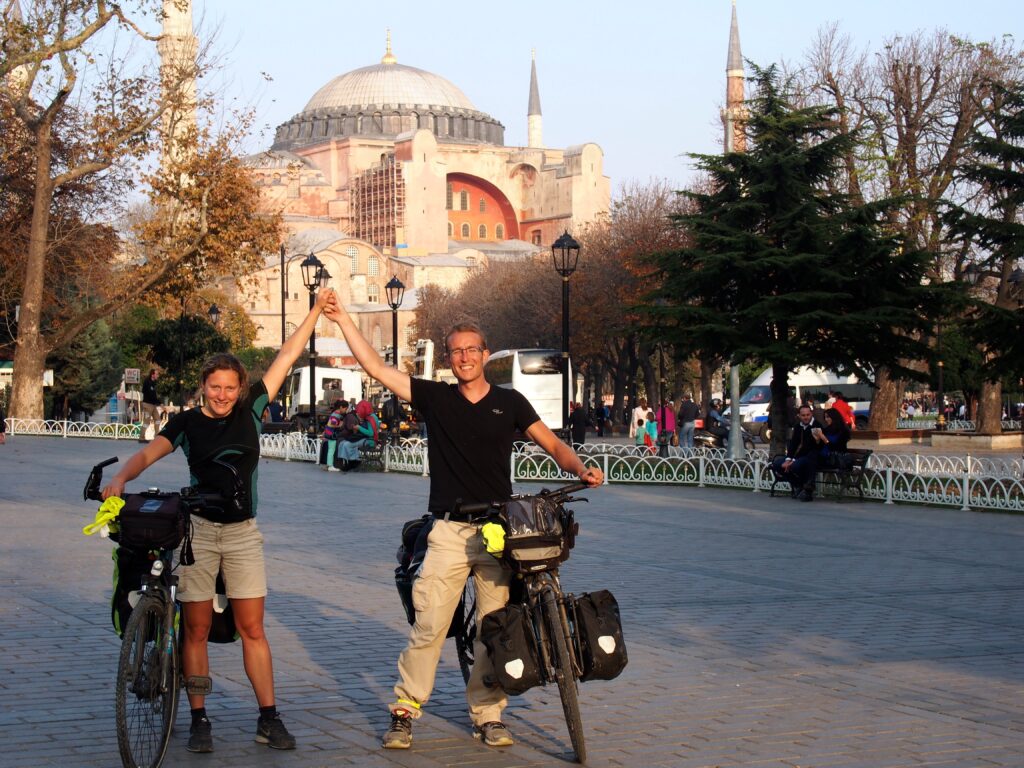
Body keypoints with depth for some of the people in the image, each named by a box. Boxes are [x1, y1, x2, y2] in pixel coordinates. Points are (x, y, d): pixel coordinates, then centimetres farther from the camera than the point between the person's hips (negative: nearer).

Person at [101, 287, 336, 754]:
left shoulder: (250, 412, 4)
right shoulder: (187, 423, 1)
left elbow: (286, 358, 5)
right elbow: (148, 453, -12)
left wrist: (317, 310, 5)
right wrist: (120, 479, -31)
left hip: (242, 533, 1)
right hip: (198, 529, -1)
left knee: (252, 629, 2)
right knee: (197, 630, 2)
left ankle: (268, 719, 6)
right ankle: (199, 721, 9)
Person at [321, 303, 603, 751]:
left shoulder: (510, 403, 9)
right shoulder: (435, 397, 7)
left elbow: (553, 445, 8)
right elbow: (376, 368, 5)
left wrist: (580, 469, -12)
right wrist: (343, 320, 1)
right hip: (449, 531, -1)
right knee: (428, 626, -7)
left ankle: (487, 716, 13)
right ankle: (403, 711, 4)